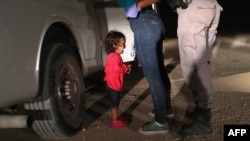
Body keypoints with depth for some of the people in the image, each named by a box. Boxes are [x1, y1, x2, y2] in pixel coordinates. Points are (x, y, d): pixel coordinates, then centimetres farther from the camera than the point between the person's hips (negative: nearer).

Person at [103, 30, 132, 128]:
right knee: (115, 102, -2)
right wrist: (126, 68, -17)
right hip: (113, 83, -10)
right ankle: (115, 121, 5)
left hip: (113, 83, 11)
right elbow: (117, 69, -32)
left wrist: (125, 67, 6)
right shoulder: (114, 57, -22)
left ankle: (115, 117, 32)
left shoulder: (113, 56, 13)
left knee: (116, 101, 20)